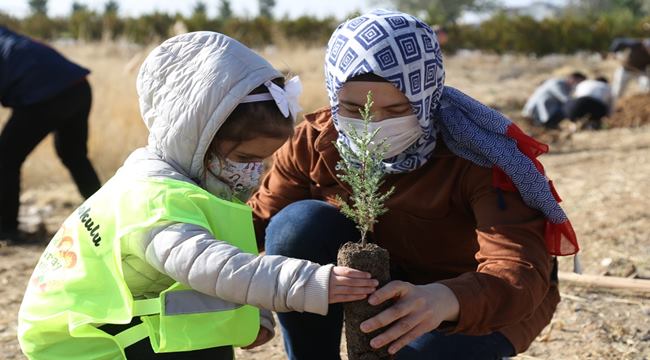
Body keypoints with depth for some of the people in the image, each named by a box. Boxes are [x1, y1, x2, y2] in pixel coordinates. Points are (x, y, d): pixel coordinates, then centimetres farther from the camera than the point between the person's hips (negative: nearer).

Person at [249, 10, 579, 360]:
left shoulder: (477, 156, -30)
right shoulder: (315, 142, -18)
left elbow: (523, 271, -41)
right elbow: (260, 221, -10)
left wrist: (446, 299, -64)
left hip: (481, 300, -3)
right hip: (386, 284, 3)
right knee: (300, 224, -24)